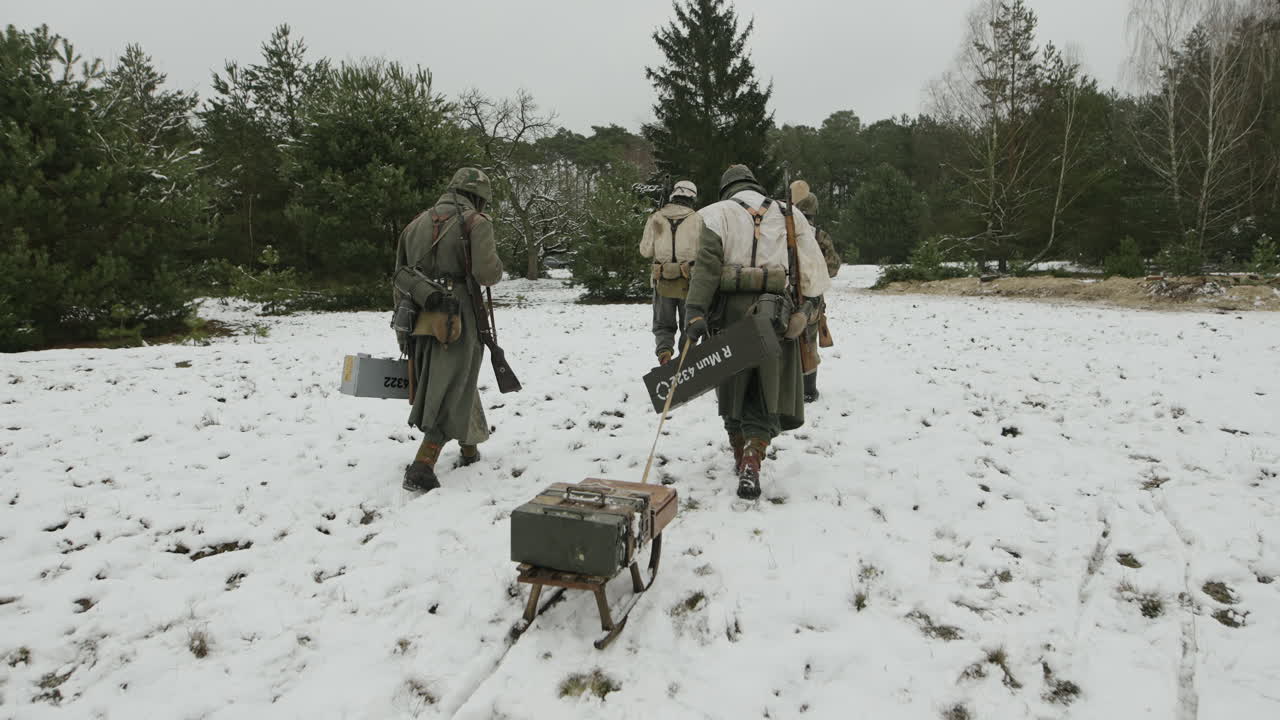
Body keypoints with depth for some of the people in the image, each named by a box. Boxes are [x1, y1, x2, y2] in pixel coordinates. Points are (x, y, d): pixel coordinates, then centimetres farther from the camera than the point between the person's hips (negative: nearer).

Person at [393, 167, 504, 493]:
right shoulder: (476, 222, -2)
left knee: (450, 384, 23)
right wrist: (495, 265, 8)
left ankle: (470, 447, 39)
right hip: (455, 320, -6)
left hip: (419, 319, 7)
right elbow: (487, 274, -16)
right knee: (450, 393, -2)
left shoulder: (417, 223, 17)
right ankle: (421, 467, -11)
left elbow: (399, 279, 18)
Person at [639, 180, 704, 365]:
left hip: (663, 281, 1)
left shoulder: (655, 218, 0)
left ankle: (664, 350, -11)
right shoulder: (697, 220, -5)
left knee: (663, 325, 13)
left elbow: (646, 251, 1)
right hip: (689, 281, -1)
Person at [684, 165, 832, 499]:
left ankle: (740, 455, 31)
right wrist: (809, 307, 8)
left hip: (729, 310, 0)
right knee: (766, 395, 5)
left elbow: (707, 262, -10)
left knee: (734, 387, 17)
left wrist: (696, 312, -16)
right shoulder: (788, 215, 15)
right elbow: (813, 265, 6)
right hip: (773, 313, 1)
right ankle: (751, 464, -12)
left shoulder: (715, 213, 6)